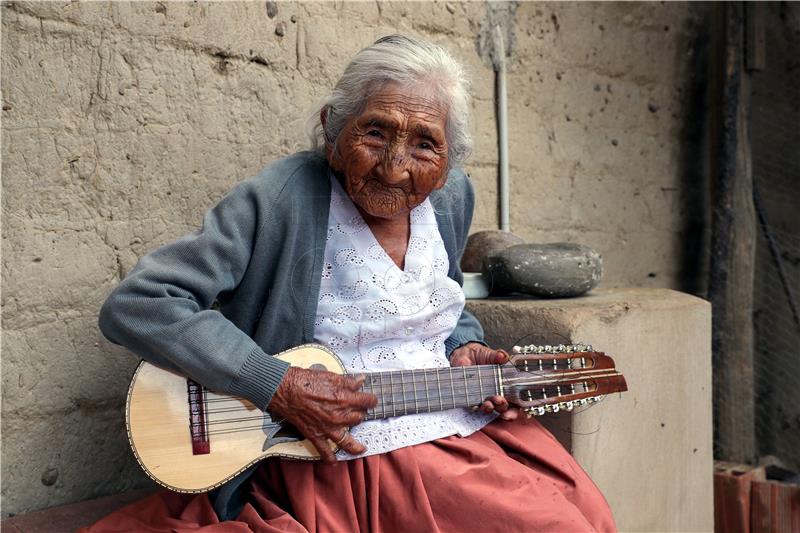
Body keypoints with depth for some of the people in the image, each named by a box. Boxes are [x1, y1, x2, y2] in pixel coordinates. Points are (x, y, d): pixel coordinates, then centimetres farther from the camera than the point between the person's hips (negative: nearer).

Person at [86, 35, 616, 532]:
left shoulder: (452, 197, 3)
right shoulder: (280, 201, -17)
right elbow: (134, 306, -20)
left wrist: (463, 348, 0)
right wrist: (278, 386, -23)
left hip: (467, 426, 6)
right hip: (342, 459, -6)